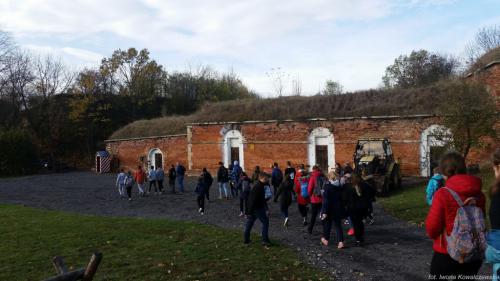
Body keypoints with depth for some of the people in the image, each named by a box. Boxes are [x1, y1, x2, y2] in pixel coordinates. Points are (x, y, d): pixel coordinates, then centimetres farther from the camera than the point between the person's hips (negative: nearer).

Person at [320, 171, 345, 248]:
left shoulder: (327, 186, -17)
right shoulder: (341, 186, -2)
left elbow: (325, 200, -20)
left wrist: (324, 212, -19)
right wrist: (343, 208, 17)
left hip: (330, 209, -4)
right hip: (339, 209, 4)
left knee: (327, 224, 16)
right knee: (338, 225, 11)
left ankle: (326, 239, 32)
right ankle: (340, 241, -1)